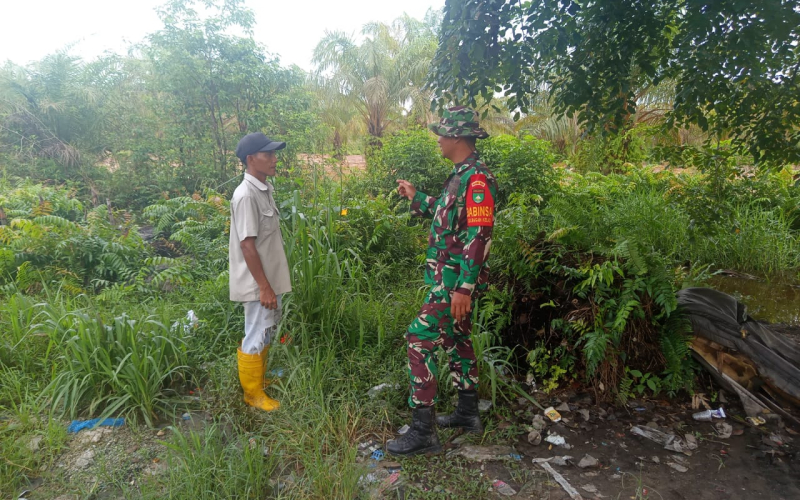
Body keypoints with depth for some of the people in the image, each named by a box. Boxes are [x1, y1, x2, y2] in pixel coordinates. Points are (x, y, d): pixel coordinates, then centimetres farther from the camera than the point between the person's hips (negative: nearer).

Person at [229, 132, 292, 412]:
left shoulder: (264, 189, 8)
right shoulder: (246, 195, -21)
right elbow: (247, 245, -22)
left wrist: (271, 284, 17)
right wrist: (264, 287, -21)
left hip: (270, 279, 9)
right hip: (258, 284, -9)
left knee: (267, 333, 21)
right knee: (256, 338, 4)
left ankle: (260, 378, 38)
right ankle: (253, 393, 21)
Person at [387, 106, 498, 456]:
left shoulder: (477, 178, -18)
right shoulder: (460, 175, 13)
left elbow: (480, 235, -24)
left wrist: (464, 288, -26)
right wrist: (415, 197, 30)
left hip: (455, 279, -11)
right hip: (450, 278, 11)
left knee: (419, 339, -10)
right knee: (456, 339, 18)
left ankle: (423, 431, -2)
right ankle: (467, 413, 33)